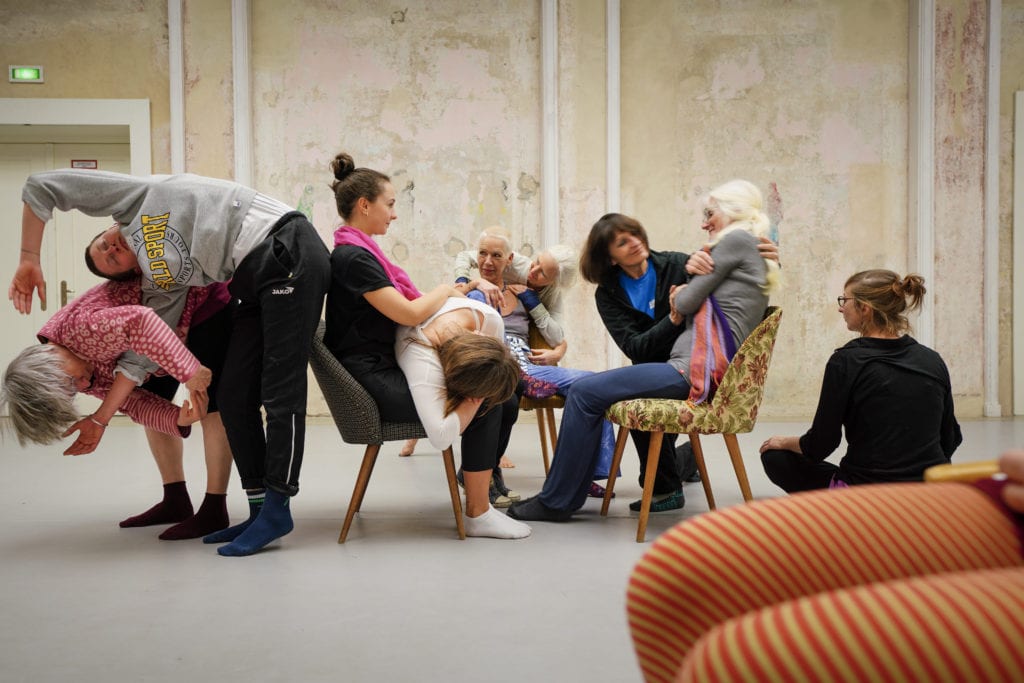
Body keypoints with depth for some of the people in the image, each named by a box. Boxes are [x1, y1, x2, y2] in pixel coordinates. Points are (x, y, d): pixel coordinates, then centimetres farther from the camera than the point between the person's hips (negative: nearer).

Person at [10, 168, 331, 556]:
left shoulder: (137, 196, 7)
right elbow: (144, 350, 12)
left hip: (288, 251, -8)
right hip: (254, 284, 8)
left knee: (280, 392, -9)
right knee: (234, 398, 4)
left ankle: (277, 508, -6)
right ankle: (260, 510, 10)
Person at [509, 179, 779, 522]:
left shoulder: (737, 239, -5)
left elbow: (687, 301, -9)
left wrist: (680, 301, 11)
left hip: (695, 368, -11)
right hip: (704, 369, 11)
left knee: (584, 392, -9)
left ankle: (556, 502, 0)